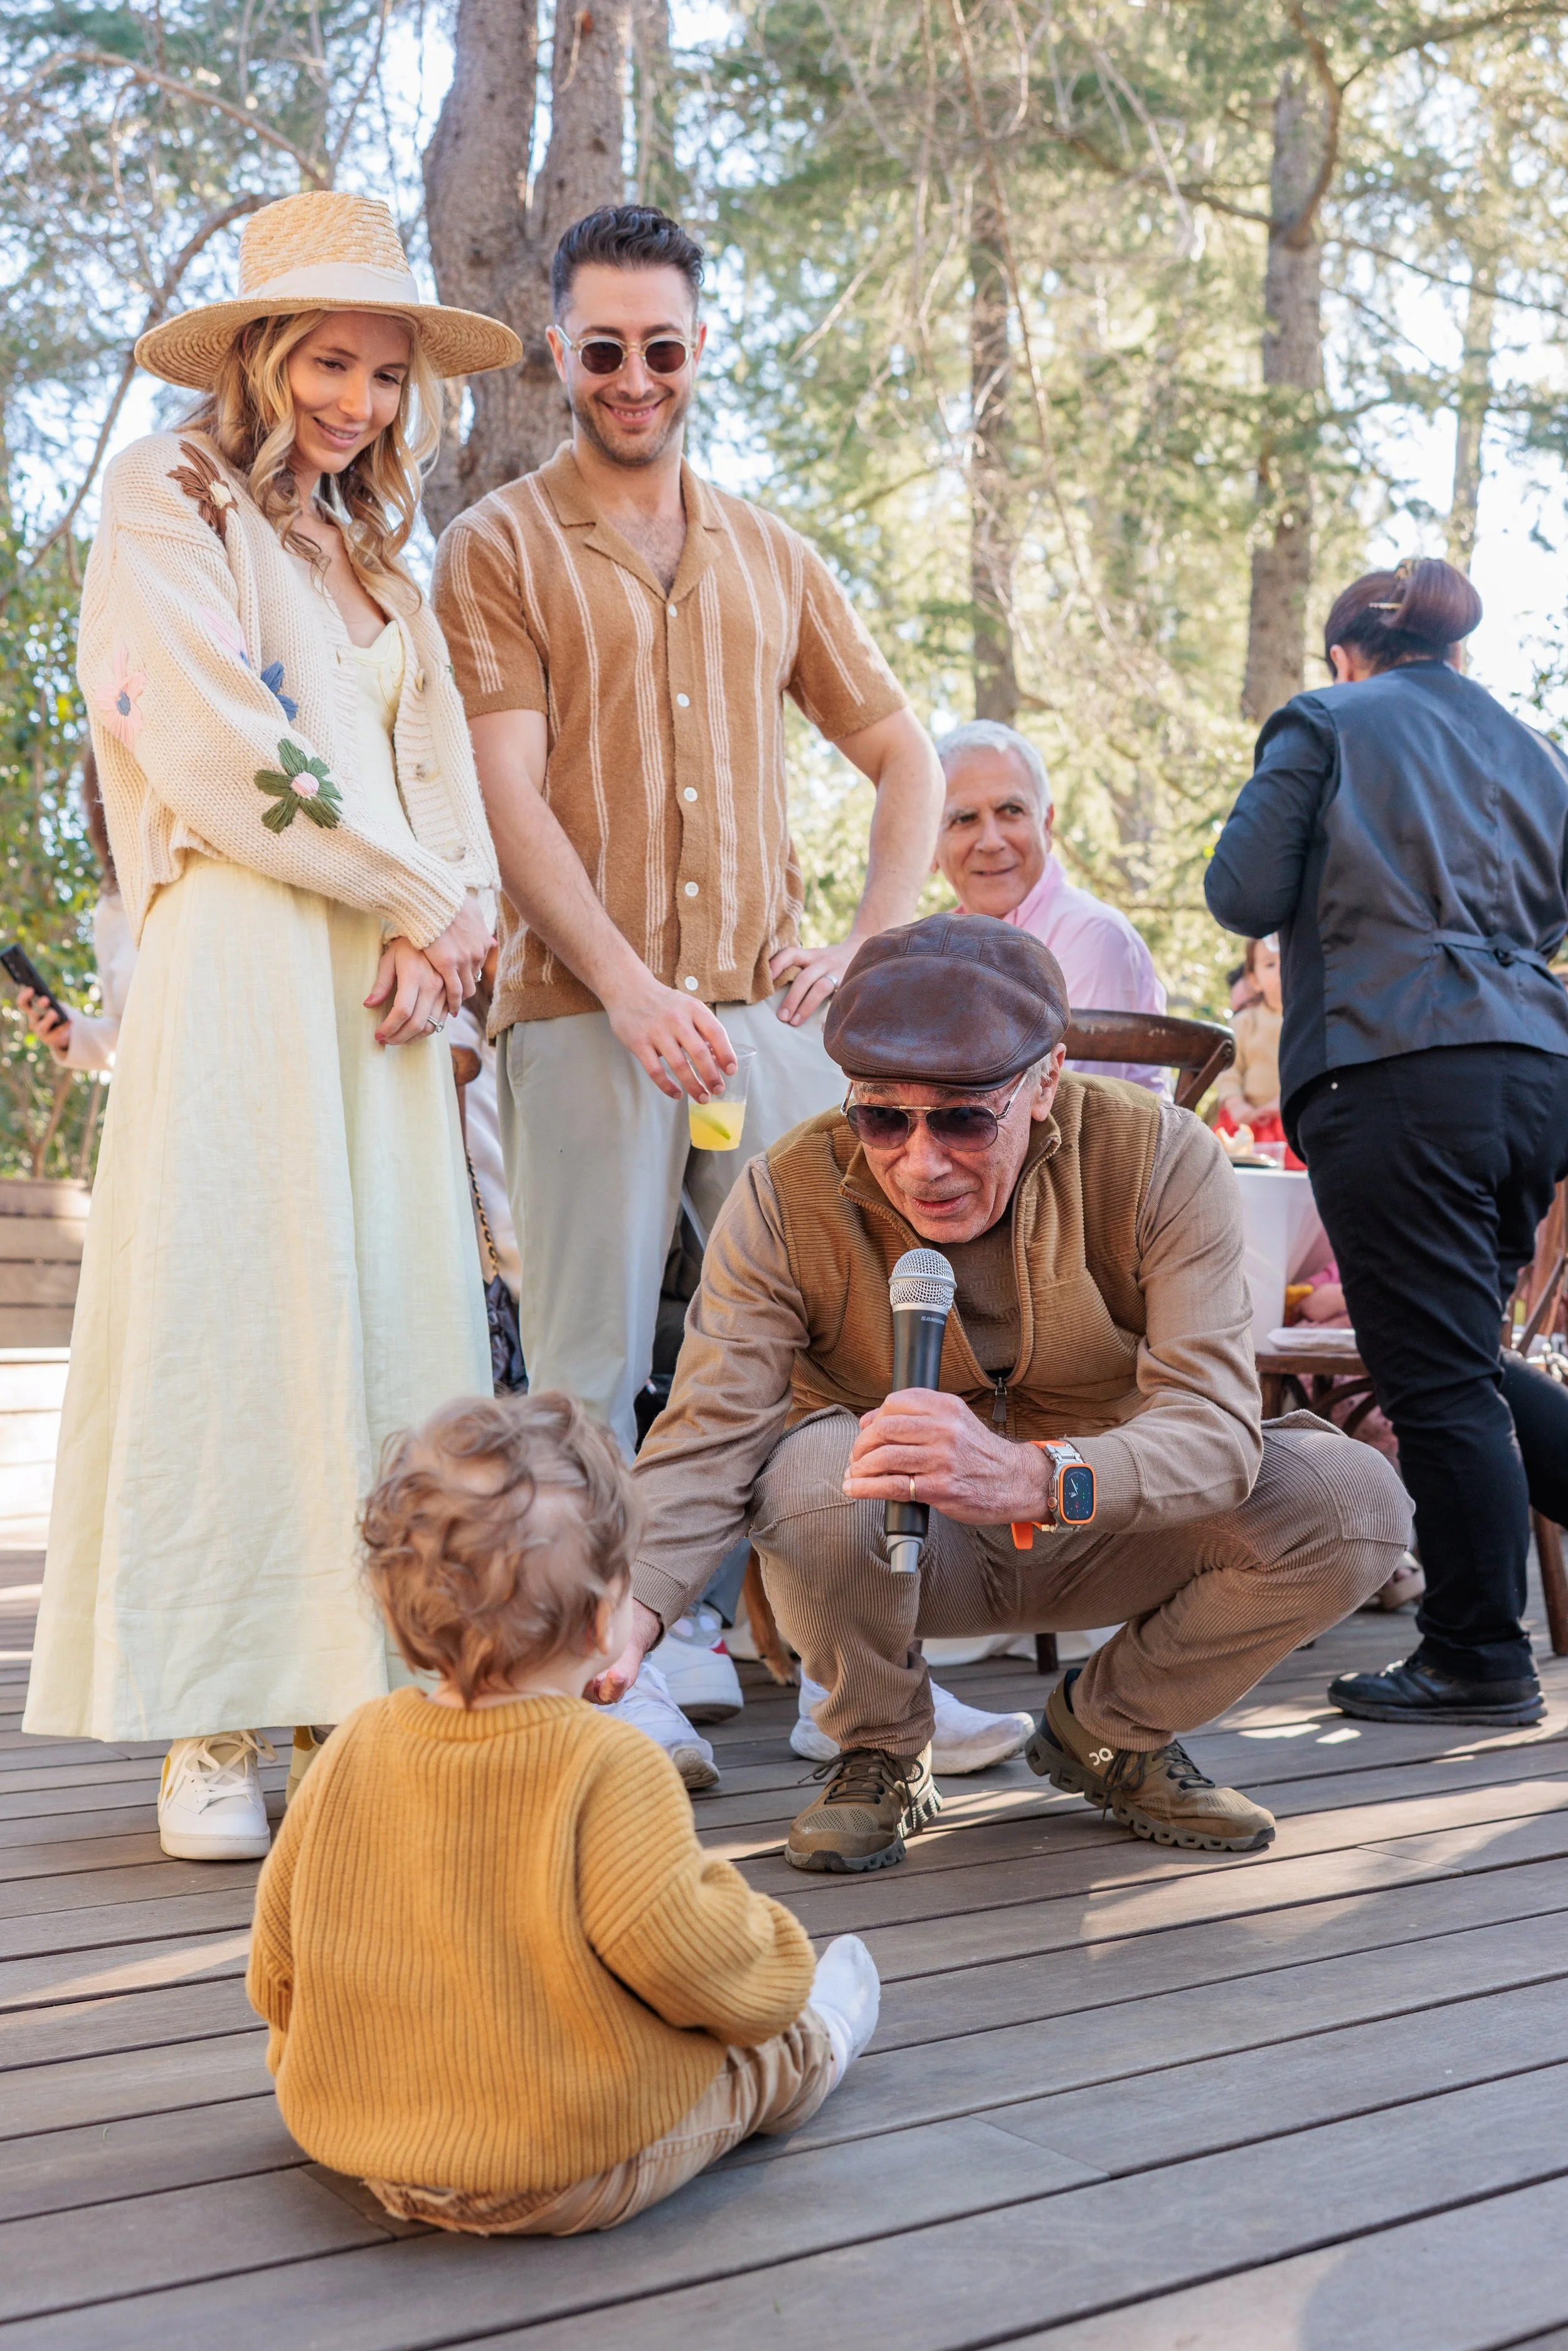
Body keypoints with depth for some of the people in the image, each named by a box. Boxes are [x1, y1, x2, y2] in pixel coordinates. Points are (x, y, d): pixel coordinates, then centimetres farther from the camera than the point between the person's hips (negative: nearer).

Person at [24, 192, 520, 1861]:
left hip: (387, 981, 7)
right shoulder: (165, 504, 3)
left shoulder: (369, 556, 25)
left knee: (386, 1322, 1)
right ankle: (207, 1732, -3)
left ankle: (348, 1693, 7)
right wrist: (428, 894, -4)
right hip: (239, 961, -6)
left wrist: (433, 935, -3)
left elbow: (436, 767, 17)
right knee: (227, 1316, -8)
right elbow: (216, 751, -8)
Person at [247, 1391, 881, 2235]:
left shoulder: (354, 1748, -6)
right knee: (766, 2050, 22)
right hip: (577, 2181, -4)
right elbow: (684, 1955, -26)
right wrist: (776, 1981, -3)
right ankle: (820, 2042, 49)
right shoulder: (609, 1767, -24)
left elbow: (274, 1974, 3)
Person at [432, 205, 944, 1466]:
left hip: (771, 1010, 4)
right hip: (583, 1015, -3)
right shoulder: (500, 547, 6)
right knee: (590, 1377, -3)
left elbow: (907, 757, 22)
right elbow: (507, 796, -5)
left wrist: (872, 947, 6)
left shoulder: (771, 556, 19)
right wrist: (629, 988, -17)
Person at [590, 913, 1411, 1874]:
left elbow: (1216, 1426, -31)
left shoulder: (1160, 1158, -21)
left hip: (1102, 1535, 1)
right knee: (814, 1464, -35)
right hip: (901, 1558, -1)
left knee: (1354, 1499, -23)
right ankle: (883, 1754, -4)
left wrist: (1032, 1477, -52)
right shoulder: (788, 1197, -20)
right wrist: (624, 1618, -46)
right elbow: (705, 1441, -25)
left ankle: (1109, 1729, 4)